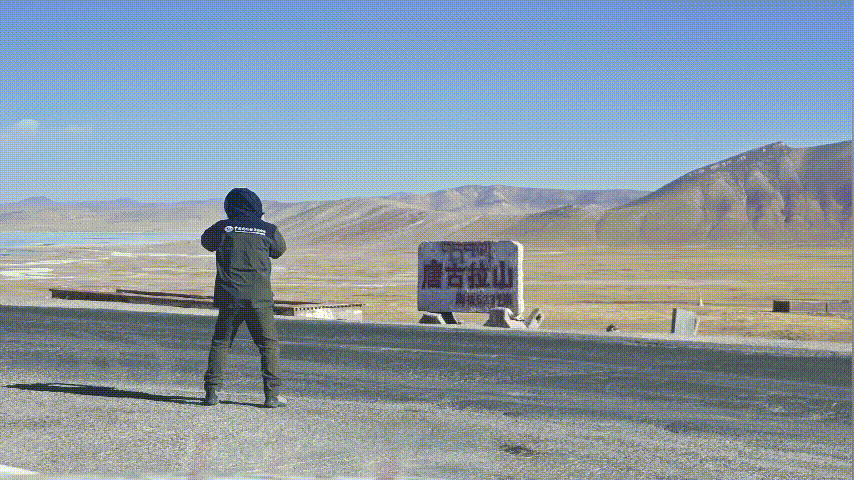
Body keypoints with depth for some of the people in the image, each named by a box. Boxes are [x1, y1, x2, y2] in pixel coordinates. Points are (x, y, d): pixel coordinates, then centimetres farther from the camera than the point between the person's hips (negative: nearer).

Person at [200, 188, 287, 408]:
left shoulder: (222, 227, 1)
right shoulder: (268, 230, 0)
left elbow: (206, 241, 21)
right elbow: (279, 250, 18)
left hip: (229, 296, 1)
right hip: (259, 298, -1)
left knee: (220, 342, 13)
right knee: (269, 344, 6)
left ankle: (212, 391, 11)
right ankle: (272, 394, 1)